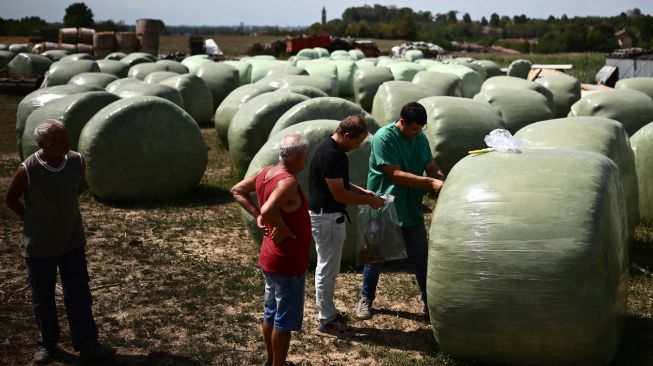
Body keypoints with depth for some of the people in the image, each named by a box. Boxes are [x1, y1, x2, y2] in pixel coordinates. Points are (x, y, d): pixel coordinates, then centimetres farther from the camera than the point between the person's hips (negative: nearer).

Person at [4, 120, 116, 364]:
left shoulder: (77, 161, -10)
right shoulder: (27, 170, -21)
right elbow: (10, 199, -3)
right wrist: (32, 220, -1)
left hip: (73, 242, 3)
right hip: (40, 246, -3)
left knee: (79, 295, 7)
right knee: (43, 297, 12)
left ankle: (86, 344, 17)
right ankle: (47, 343, 30)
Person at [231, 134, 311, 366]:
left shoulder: (266, 173, 2)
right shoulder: (288, 182, -26)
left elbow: (237, 191, 13)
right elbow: (269, 210, -42)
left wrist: (256, 215, 6)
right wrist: (282, 228, -24)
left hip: (270, 259, 9)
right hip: (288, 263, -9)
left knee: (271, 313, 21)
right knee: (285, 320, 5)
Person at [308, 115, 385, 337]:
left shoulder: (331, 148, 8)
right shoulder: (331, 155, -24)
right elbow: (339, 194, -22)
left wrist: (363, 192, 10)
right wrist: (368, 200, -12)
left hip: (328, 215, 10)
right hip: (327, 217, -10)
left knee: (328, 268, 19)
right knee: (327, 269, -1)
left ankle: (327, 312, 30)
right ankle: (326, 322, 9)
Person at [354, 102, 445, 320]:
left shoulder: (420, 138, 1)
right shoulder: (384, 137, -20)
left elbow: (431, 167, 4)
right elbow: (396, 175, -24)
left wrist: (444, 182, -17)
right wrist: (431, 182, -27)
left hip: (411, 208, 5)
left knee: (421, 255, 9)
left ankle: (429, 300, 21)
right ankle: (366, 299, 26)